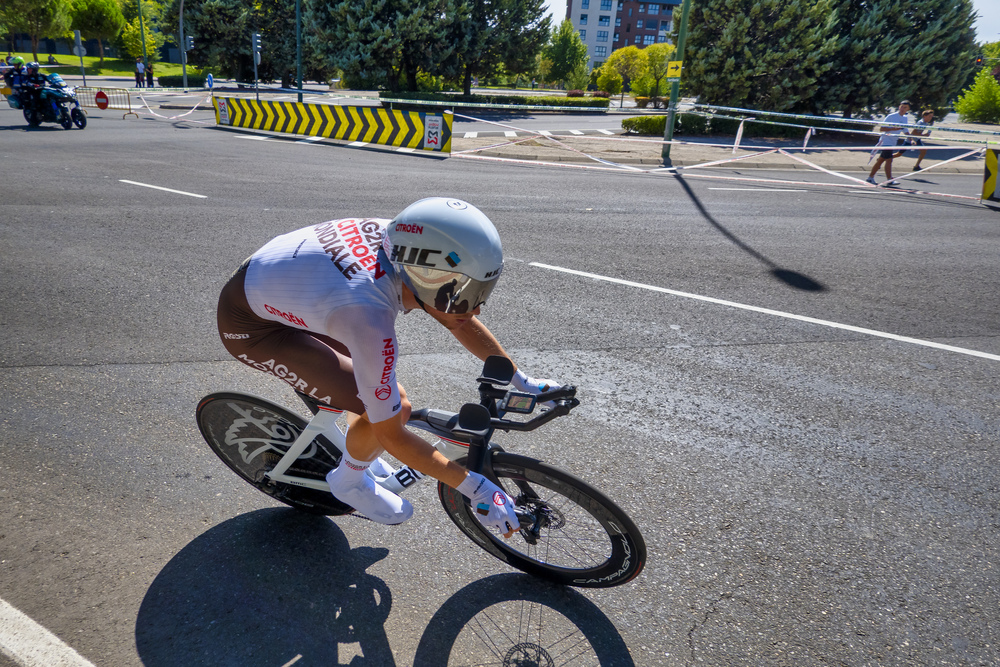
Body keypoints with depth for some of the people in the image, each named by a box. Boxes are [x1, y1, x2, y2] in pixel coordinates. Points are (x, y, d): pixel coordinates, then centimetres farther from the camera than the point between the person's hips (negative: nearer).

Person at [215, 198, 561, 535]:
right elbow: (392, 436, -27)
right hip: (250, 325, -8)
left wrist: (522, 381, 5)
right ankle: (348, 482, 13)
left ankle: (358, 452, 39)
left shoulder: (402, 243, -16)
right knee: (395, 407, -16)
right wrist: (475, 487, -21)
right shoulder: (370, 319, -38)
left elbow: (462, 323, 0)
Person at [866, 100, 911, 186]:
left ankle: (870, 177, 15)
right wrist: (894, 128, -21)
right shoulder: (891, 116, -9)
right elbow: (881, 128, -12)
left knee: (881, 160, 9)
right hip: (886, 141, -7)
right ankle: (889, 180, -17)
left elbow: (905, 131, 21)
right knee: (889, 159, -15)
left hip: (893, 142, 7)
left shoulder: (905, 119, 13)